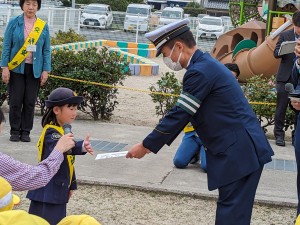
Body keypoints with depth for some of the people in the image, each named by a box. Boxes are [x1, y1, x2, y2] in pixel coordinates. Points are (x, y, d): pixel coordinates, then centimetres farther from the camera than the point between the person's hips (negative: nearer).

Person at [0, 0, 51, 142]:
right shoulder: (14, 23, -1)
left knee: (30, 102, 3)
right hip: (16, 68, -1)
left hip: (35, 70, 1)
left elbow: (47, 50, 6)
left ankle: (26, 132, 13)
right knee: (16, 101, 0)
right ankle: (15, 131, 12)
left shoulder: (43, 26, 3)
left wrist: (45, 70, -1)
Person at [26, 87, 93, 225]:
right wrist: (81, 147, -58)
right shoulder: (51, 132, -18)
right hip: (48, 192, -10)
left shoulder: (63, 131, 13)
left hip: (58, 191, 10)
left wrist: (71, 185, 24)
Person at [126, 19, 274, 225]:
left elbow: (179, 115, -16)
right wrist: (154, 142, 19)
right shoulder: (206, 64, 15)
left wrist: (146, 146, -7)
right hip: (240, 148, 10)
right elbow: (184, 113, 20)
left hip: (239, 152, -10)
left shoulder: (200, 71, -17)